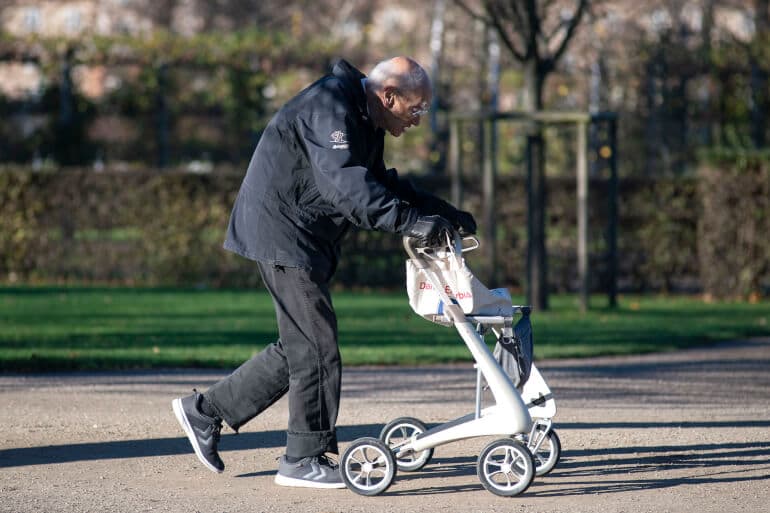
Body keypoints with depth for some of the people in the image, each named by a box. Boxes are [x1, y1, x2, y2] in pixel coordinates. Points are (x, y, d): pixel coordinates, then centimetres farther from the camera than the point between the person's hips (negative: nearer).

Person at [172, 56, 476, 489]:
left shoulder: (363, 121, 14)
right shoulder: (330, 108, -20)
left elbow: (383, 184, 20)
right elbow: (347, 185, -33)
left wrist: (445, 214, 8)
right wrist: (410, 221, -41)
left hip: (309, 239, 11)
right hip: (282, 232, -11)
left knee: (299, 347, 13)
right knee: (317, 347, -9)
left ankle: (206, 411, 21)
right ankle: (304, 459, -1)